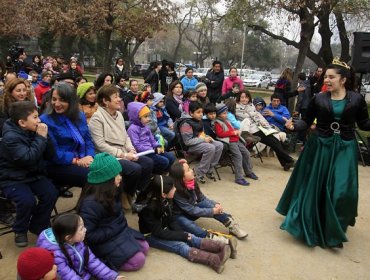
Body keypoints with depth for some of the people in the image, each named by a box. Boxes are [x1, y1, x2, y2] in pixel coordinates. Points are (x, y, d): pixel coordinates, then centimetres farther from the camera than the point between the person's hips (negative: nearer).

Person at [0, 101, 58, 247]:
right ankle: (20, 231, 2)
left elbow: (49, 154, 2)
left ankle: (38, 226, 7)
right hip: (12, 179, -6)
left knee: (51, 193, -16)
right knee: (27, 200, -29)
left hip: (33, 174, 6)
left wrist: (43, 137, -15)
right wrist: (41, 137, -26)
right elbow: (29, 158, -32)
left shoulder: (32, 131, 2)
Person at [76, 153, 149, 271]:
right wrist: (112, 232, -23)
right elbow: (88, 235, -27)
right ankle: (101, 260, -4)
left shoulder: (108, 193, -1)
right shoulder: (90, 204, -30)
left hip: (120, 231, 9)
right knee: (138, 260, -14)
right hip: (105, 241, -9)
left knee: (144, 247, 7)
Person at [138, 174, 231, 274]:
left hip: (164, 230, 7)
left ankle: (222, 247, -31)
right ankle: (215, 260, -43)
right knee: (180, 246, -26)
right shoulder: (149, 208, -28)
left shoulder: (165, 200, -5)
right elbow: (158, 232, -26)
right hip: (151, 235, -7)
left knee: (190, 237, -14)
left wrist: (182, 233, -14)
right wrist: (182, 236, -25)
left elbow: (171, 220, 3)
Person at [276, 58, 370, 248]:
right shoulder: (318, 99, -2)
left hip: (344, 150, 0)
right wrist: (294, 126, -18)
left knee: (340, 190, -1)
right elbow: (307, 121, 0)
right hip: (319, 147, 1)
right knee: (313, 187, 6)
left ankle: (333, 230, 18)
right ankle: (310, 225, 25)